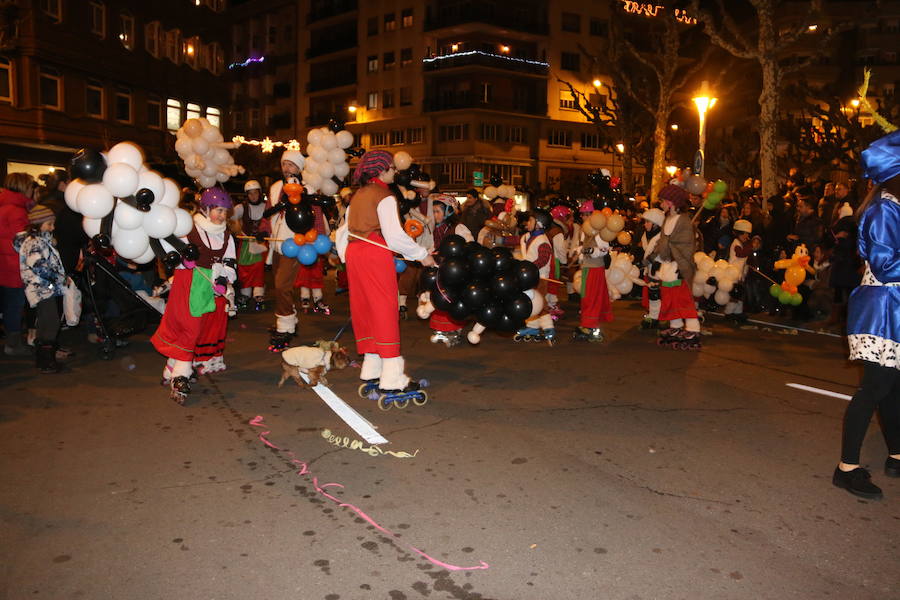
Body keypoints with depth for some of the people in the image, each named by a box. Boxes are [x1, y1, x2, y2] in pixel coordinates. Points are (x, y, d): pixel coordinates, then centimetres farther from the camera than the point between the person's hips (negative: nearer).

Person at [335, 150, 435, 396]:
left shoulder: (358, 195, 16)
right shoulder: (384, 196, -8)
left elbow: (343, 232, 17)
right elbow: (395, 235, -16)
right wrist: (422, 255, -7)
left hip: (353, 253, 8)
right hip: (375, 254, -8)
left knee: (365, 310, 12)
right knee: (385, 311, -5)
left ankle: (371, 370, 19)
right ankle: (392, 378, -5)